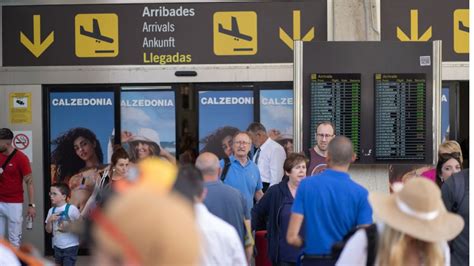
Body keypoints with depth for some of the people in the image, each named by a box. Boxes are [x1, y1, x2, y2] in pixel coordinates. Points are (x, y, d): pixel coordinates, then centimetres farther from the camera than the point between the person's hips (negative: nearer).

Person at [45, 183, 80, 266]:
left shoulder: (71, 209, -14)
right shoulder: (51, 210, 3)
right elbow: (48, 230, 5)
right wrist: (50, 220, -13)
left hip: (70, 245, -6)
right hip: (57, 245, 6)